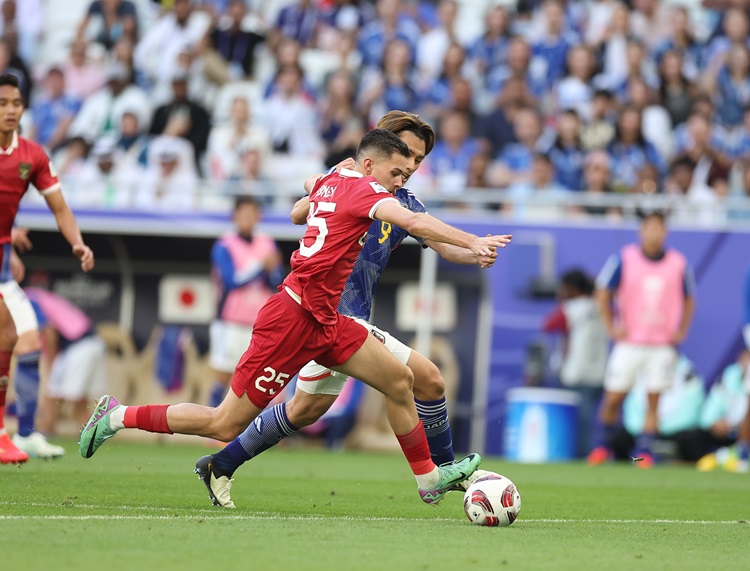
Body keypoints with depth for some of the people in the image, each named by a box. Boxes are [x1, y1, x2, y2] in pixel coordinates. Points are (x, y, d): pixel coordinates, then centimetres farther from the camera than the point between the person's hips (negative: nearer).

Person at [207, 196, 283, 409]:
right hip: (231, 323, -4)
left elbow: (276, 283, 7)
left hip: (260, 323, 4)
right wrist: (261, 265, -21)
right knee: (222, 375, -2)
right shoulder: (224, 246, -4)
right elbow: (232, 280, -15)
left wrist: (272, 270, -15)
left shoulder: (268, 244, 9)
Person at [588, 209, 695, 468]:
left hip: (663, 346, 1)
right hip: (629, 342, -1)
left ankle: (644, 451, 1)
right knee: (613, 396, 0)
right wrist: (611, 327, -2)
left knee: (653, 400, -4)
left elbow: (688, 299, 15)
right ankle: (603, 446, 19)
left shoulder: (679, 264, 3)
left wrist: (681, 330, 5)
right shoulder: (623, 259, -2)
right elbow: (603, 293, 4)